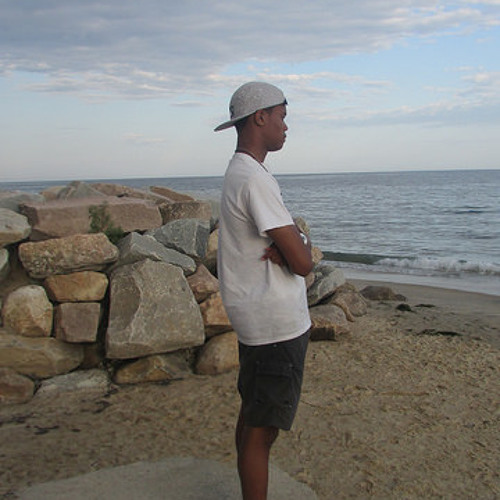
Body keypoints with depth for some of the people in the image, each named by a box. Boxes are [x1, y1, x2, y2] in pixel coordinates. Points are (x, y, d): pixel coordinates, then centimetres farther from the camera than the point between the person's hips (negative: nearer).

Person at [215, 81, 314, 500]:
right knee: (262, 430, -1)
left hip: (256, 319, 11)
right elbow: (303, 263, -22)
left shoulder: (239, 173, 14)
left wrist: (287, 245, -9)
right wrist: (301, 243, 0)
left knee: (252, 418, 20)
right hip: (277, 324, -11)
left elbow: (291, 243, 14)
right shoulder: (255, 180, -19)